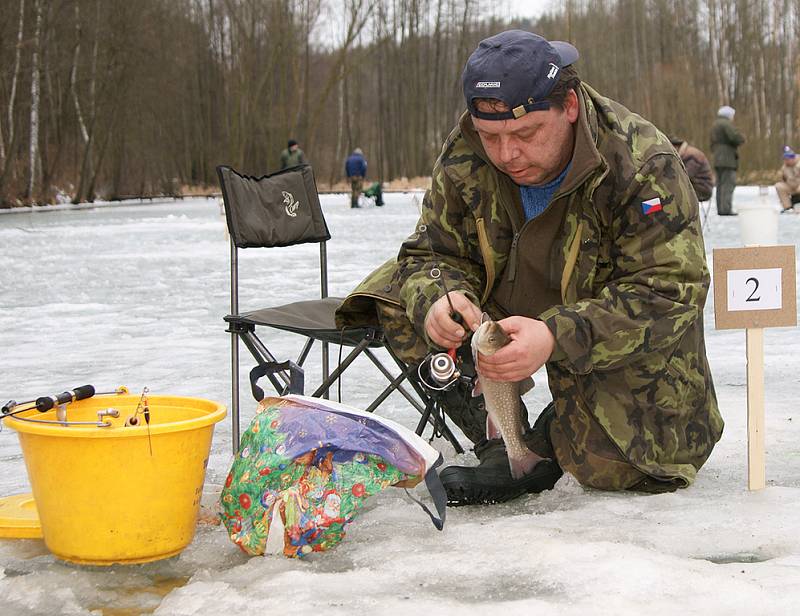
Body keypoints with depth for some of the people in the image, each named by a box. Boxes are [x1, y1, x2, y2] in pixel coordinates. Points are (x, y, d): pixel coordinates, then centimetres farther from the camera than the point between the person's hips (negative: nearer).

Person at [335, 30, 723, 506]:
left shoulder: (646, 167, -29)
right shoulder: (464, 160, -15)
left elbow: (669, 294, -32)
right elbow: (436, 252, -6)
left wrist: (556, 338, -46)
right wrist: (438, 298, -34)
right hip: (507, 313, 4)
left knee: (617, 471, -21)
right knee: (402, 294, -15)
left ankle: (556, 437, 14)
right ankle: (503, 444, -11)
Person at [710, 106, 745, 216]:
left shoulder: (715, 125, 22)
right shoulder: (726, 124, -8)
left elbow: (712, 145, 27)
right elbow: (735, 136, -21)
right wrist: (741, 140, -1)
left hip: (717, 160, 10)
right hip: (727, 159, -10)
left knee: (720, 185, 9)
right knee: (728, 184, -12)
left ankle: (720, 209, 7)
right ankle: (726, 209, -18)